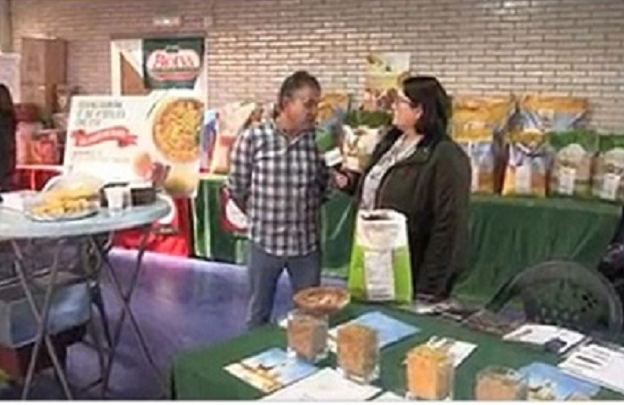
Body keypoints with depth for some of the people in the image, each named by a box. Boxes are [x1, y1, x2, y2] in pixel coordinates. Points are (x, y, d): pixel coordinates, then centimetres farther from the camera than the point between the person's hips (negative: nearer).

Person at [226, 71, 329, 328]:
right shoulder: (252, 138, -13)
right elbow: (235, 188, -2)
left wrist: (304, 211, 7)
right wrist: (260, 216, 9)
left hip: (307, 243, 2)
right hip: (265, 241, -2)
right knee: (259, 313, 17)